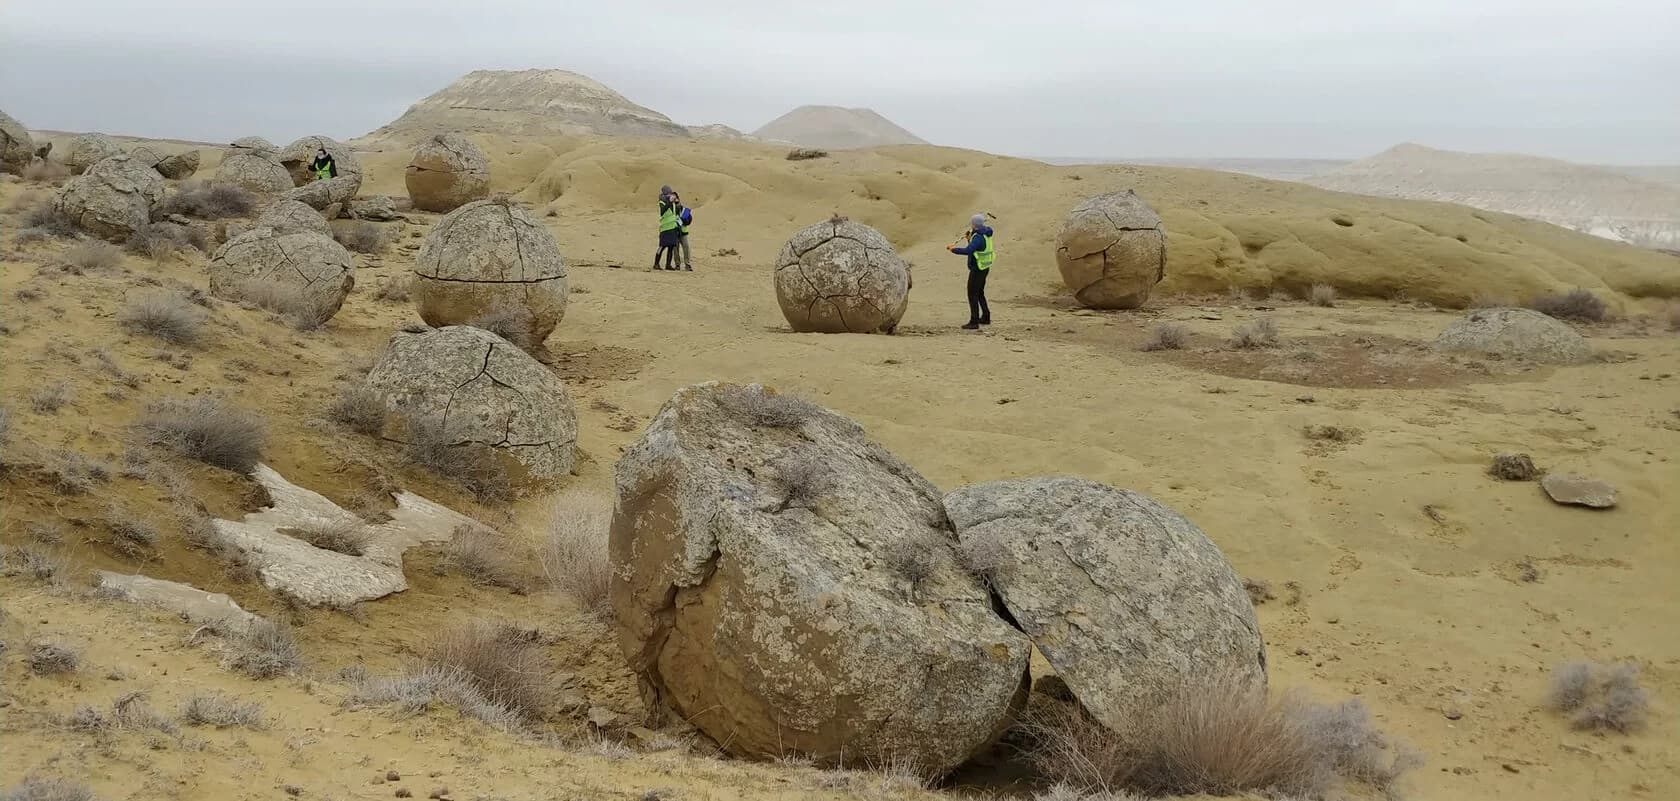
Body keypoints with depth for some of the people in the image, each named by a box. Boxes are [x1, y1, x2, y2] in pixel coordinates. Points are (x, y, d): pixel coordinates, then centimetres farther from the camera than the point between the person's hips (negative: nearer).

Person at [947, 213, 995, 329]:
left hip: (977, 269, -10)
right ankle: (985, 317, 30)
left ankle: (974, 321, -6)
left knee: (973, 294, -5)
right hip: (984, 268, 10)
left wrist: (953, 249, -24)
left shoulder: (978, 237, -23)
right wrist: (969, 239, 3)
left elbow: (968, 251, -36)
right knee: (979, 293, 22)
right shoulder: (985, 234, 7)